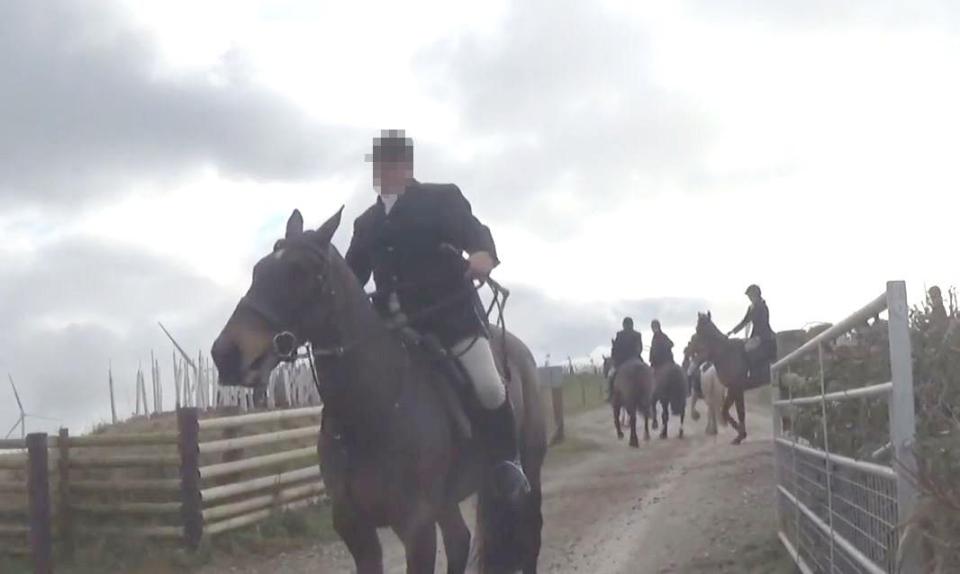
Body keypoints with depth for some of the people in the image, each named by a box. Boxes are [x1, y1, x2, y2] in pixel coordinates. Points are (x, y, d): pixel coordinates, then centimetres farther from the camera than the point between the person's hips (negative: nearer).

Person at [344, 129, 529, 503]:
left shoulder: (442, 198, 4)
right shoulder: (366, 223, 18)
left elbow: (473, 230, -13)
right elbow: (351, 275, 18)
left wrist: (483, 253, -38)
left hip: (451, 312, -5)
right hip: (395, 321, 5)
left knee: (488, 389, -18)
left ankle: (505, 462, 4)